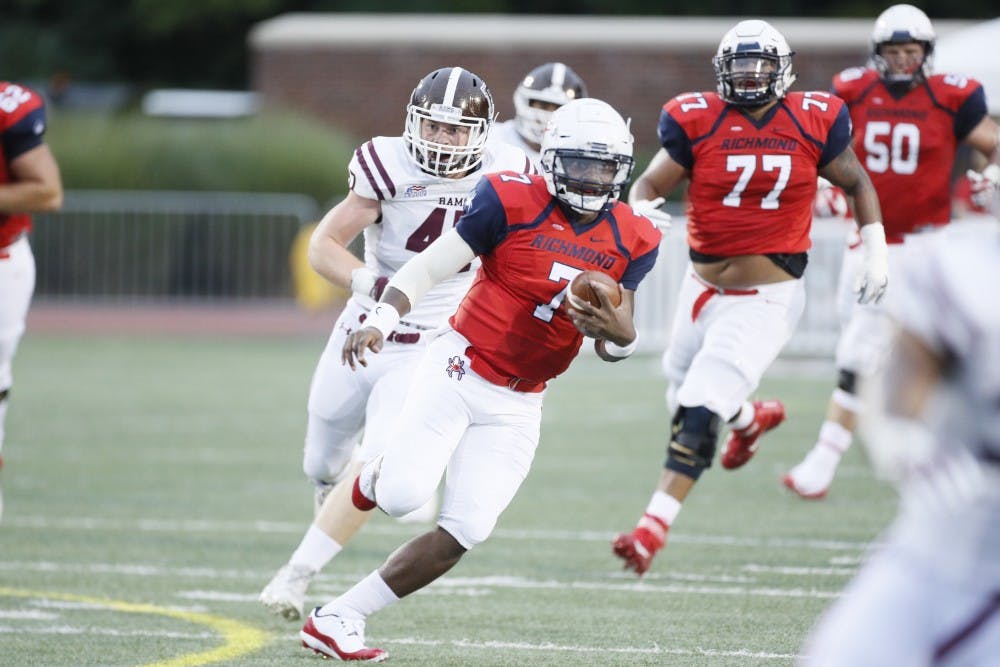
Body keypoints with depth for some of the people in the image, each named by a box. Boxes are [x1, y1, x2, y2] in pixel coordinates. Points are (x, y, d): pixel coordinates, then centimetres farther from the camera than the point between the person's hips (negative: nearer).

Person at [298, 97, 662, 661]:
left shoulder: (631, 241, 1)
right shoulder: (513, 203, -12)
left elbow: (621, 343, 4)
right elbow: (429, 267, -9)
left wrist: (615, 332, -21)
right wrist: (380, 322, -24)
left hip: (517, 404, 4)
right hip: (459, 368, -4)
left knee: (464, 532, -5)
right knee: (402, 498, -20)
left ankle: (340, 618, 6)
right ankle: (375, 480, 19)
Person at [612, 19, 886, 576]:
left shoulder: (814, 123, -4)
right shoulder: (697, 121, -6)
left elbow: (856, 181, 12)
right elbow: (652, 182, -1)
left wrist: (876, 250, 7)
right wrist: (638, 213, -23)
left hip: (767, 300, -3)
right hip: (703, 289, 4)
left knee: (699, 410, -16)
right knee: (685, 400, 21)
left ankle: (656, 525, -13)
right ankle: (752, 418, 55)